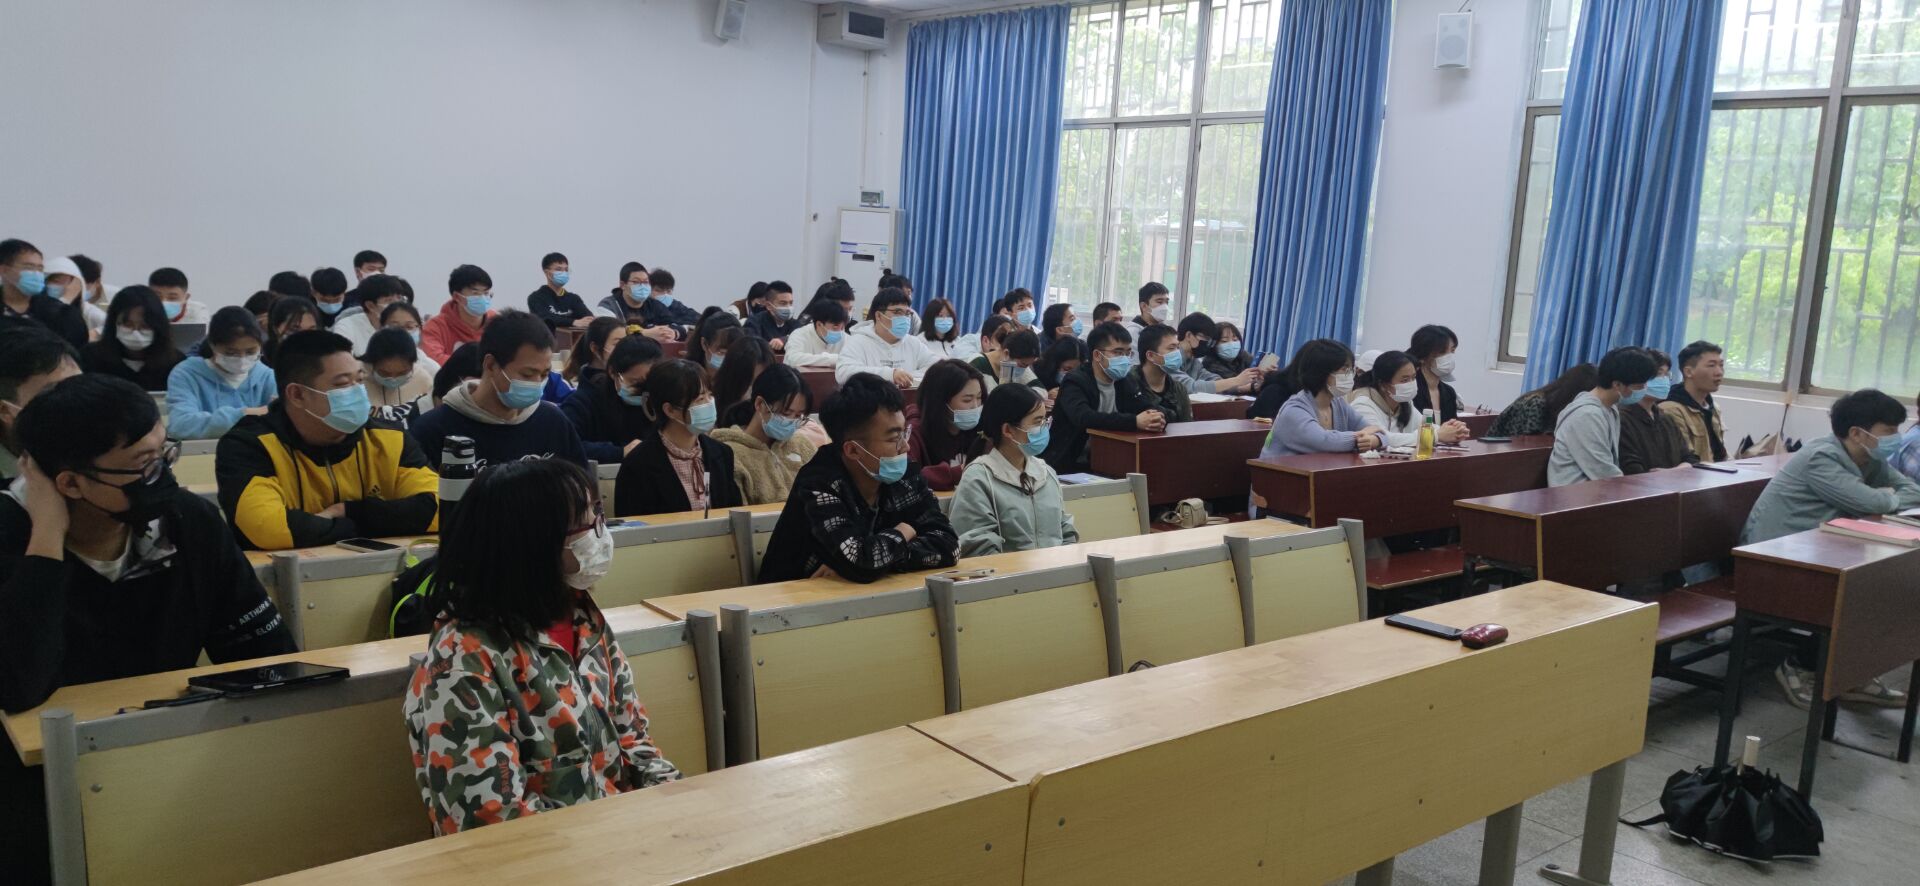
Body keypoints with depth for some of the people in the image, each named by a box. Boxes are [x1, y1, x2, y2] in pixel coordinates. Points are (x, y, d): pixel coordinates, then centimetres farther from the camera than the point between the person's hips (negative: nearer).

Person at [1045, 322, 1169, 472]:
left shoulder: (1125, 380, 10)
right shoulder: (1075, 382, -11)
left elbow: (1150, 410, 1)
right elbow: (1084, 417, -30)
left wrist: (1157, 419, -25)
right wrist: (1134, 421, -38)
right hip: (1071, 466, -6)